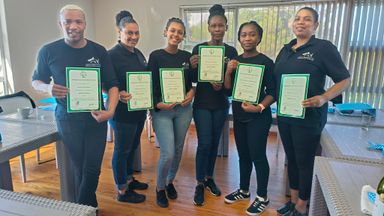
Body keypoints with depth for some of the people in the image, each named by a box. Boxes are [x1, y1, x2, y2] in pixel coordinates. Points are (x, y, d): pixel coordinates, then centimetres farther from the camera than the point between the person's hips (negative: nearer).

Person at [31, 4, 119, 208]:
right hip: (68, 119, -1)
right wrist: (48, 88, -15)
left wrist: (110, 111, -15)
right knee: (80, 169, 10)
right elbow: (36, 80, 9)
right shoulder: (48, 51, -3)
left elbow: (112, 84, 1)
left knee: (92, 170, 6)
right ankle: (89, 207, 36)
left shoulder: (98, 51, 0)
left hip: (96, 118, 1)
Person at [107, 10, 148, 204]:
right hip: (123, 111, -8)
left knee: (133, 146, 20)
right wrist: (119, 95, -32)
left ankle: (129, 179, 39)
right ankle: (122, 191, 21)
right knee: (122, 149, 5)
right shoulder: (112, 55, -15)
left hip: (139, 109, 8)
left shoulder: (138, 54, 10)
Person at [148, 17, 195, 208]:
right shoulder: (156, 56, -5)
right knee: (168, 153, -8)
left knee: (178, 149, 13)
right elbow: (150, 85, -6)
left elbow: (193, 81, 14)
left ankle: (170, 182, 37)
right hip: (162, 110, -4)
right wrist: (158, 104, -20)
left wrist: (192, 92, -6)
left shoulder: (187, 56, 6)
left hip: (184, 109, 4)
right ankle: (160, 188, 19)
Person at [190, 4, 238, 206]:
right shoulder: (198, 48, -4)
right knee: (204, 143, -3)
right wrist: (192, 66, -22)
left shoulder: (231, 51, 3)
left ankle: (209, 178, 31)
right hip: (202, 103, -3)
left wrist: (222, 85, -15)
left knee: (214, 143, 13)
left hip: (221, 104, 3)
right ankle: (199, 183, 14)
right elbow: (193, 79, -2)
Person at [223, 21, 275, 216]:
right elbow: (228, 89, 5)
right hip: (239, 115, 5)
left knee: (257, 155, 2)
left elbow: (272, 92, -9)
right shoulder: (235, 61, 6)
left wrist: (260, 107, -24)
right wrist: (228, 71, -11)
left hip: (258, 117, -5)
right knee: (243, 154, 16)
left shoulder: (265, 62, -9)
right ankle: (244, 190, 34)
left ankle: (262, 197, 21)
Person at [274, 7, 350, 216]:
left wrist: (324, 98, -23)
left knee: (305, 162, 6)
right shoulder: (286, 49, 10)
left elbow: (345, 80, -7)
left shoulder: (324, 47, -7)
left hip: (308, 117, -6)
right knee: (291, 158, 16)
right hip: (284, 115, 6)